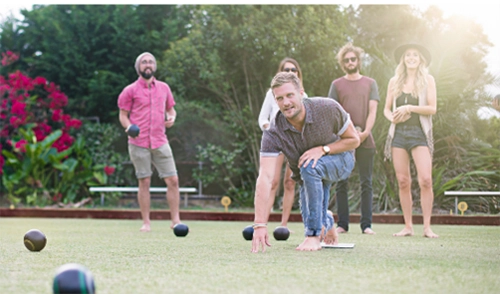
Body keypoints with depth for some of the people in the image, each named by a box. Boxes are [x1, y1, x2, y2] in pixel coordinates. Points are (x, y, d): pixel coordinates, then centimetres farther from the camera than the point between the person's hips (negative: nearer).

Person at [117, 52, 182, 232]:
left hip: (160, 142, 3)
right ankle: (146, 222, 9)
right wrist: (129, 127, -18)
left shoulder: (164, 88, 12)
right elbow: (123, 115, 3)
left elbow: (170, 109, 22)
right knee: (144, 182, 0)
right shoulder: (130, 90, 2)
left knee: (173, 180, -3)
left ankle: (175, 220, 5)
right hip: (139, 143, -3)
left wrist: (172, 118, -1)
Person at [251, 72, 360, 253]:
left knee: (310, 167, -35)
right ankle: (326, 222, 39)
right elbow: (265, 178, -38)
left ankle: (314, 235, -24)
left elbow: (354, 139, -14)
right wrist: (260, 224, -46)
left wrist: (323, 149, -32)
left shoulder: (328, 109, -30)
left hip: (340, 159, -3)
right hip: (309, 176, 3)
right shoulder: (273, 133, -29)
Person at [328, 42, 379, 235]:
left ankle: (366, 225, 0)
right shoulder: (337, 84, 10)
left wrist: (365, 132, -12)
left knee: (366, 183, -1)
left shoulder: (370, 83, 11)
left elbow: (372, 111, 4)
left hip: (365, 140, 0)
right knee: (341, 184, -1)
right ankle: (342, 224, 3)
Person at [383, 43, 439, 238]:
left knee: (425, 180, -15)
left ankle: (427, 227, -10)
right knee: (403, 181, 0)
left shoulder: (427, 80, 6)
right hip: (398, 133, 3)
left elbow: (432, 108, -1)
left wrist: (409, 108, -12)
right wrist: (392, 117, -5)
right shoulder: (395, 82, 14)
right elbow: (386, 108, 16)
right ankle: (408, 226, 6)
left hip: (419, 133, -3)